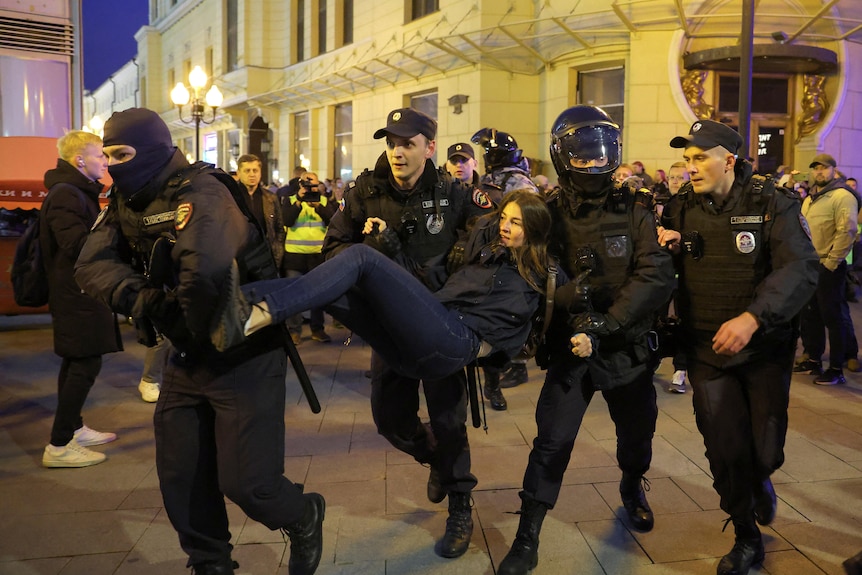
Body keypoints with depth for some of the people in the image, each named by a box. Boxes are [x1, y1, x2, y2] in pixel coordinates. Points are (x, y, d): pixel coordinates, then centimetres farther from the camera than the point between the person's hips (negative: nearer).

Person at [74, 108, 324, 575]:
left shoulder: (201, 193, -23)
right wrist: (137, 296, -25)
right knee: (180, 476, 13)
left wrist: (196, 329, -25)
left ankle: (304, 520, 28)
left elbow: (206, 269, -42)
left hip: (245, 354, -8)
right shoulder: (127, 201, 4)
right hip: (187, 357, 8)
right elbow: (91, 265, -7)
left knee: (246, 482, -5)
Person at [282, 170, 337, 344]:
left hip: (318, 253, 1)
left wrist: (317, 205, -20)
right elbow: (286, 221, -10)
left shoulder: (325, 201, 9)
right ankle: (294, 330, 8)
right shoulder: (290, 200, 7)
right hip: (294, 253, -1)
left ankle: (318, 329, 17)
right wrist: (299, 201, -17)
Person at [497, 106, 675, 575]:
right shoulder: (550, 216, -5)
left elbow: (655, 277, -17)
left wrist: (603, 326, -25)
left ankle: (632, 486, 52)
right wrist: (566, 294, -30)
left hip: (627, 348, 2)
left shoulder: (634, 212, -6)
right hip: (570, 348, -1)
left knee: (637, 432, 19)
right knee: (552, 442, -5)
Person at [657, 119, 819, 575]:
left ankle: (759, 480, 45)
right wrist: (663, 245, -11)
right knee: (724, 452, 4)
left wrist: (752, 318, -35)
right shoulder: (680, 209, 1)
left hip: (765, 347, -2)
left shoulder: (771, 204, -9)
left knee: (765, 451, 5)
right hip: (706, 350, 2)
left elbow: (800, 269, -21)